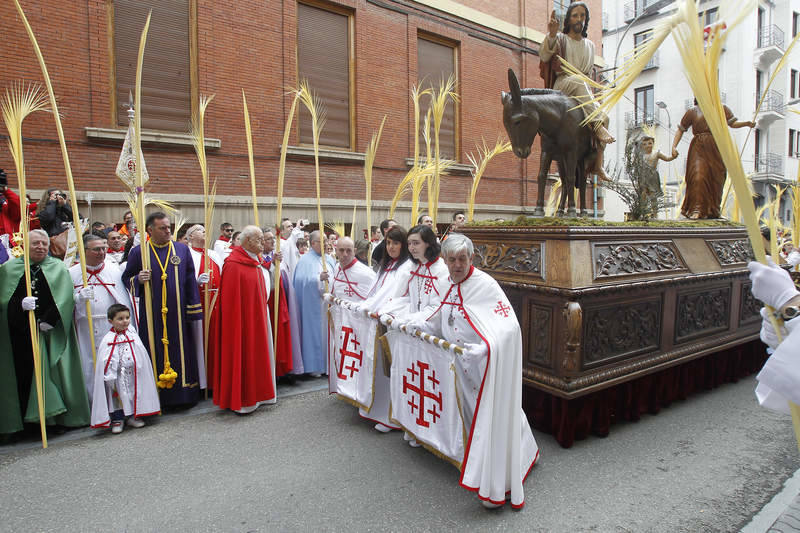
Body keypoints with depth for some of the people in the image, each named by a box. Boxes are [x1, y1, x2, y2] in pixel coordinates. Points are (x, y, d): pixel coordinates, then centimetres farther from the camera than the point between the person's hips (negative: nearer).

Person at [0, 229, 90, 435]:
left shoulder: (58, 268, 4)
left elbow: (65, 299, -5)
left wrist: (49, 320, -14)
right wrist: (20, 303, -17)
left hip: (51, 332, -2)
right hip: (19, 333, 2)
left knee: (52, 371, -1)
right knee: (23, 374, 5)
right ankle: (24, 416, 16)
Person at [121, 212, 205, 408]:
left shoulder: (182, 250, 6)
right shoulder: (138, 252, 2)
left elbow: (190, 281, 6)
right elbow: (126, 278, 9)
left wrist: (194, 311, 2)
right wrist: (138, 279, -15)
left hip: (178, 313, 1)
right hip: (152, 314, -1)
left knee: (181, 352, 6)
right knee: (155, 354, 3)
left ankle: (184, 393, 18)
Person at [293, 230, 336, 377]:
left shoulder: (329, 259, 13)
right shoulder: (305, 260, -6)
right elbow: (303, 281, -19)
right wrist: (320, 278, -31)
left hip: (328, 302, 6)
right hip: (313, 305, -6)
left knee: (326, 331, 9)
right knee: (314, 331, 0)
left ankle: (326, 363, 20)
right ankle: (313, 366, 11)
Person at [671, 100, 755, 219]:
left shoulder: (722, 109, 15)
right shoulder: (692, 111, 10)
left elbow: (733, 123, 7)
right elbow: (680, 129, 11)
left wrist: (747, 123, -12)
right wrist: (674, 146, -1)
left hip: (716, 148, 2)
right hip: (699, 149, -2)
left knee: (716, 179, 0)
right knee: (698, 177, -17)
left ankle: (712, 211, 9)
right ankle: (696, 210, -17)